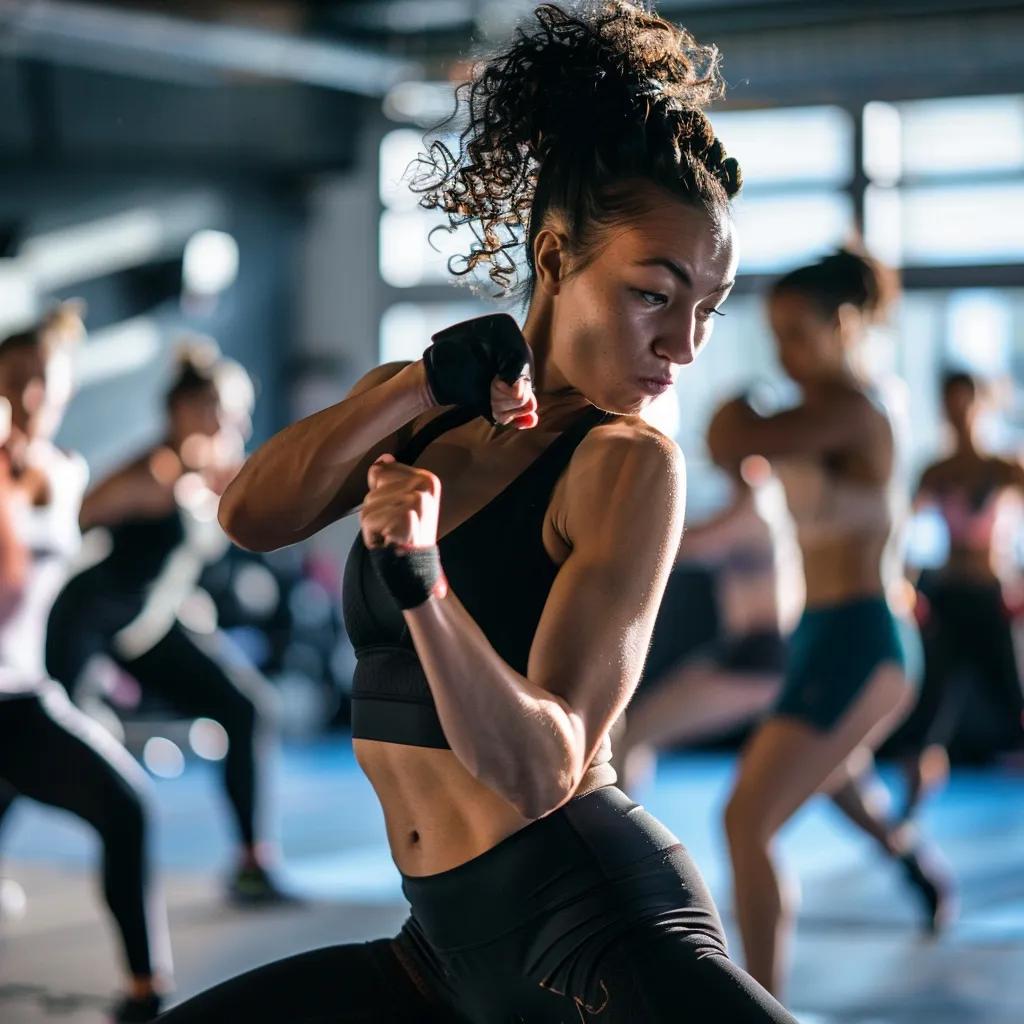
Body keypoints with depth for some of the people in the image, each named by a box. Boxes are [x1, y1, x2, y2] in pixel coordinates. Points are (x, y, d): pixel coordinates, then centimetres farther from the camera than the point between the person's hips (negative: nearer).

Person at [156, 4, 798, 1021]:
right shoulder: (424, 418, 11)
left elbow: (543, 769, -17)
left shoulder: (629, 463, -11)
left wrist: (423, 582, -33)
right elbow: (253, 515, -4)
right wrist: (422, 385, -14)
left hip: (596, 926, -7)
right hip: (450, 940, 7)